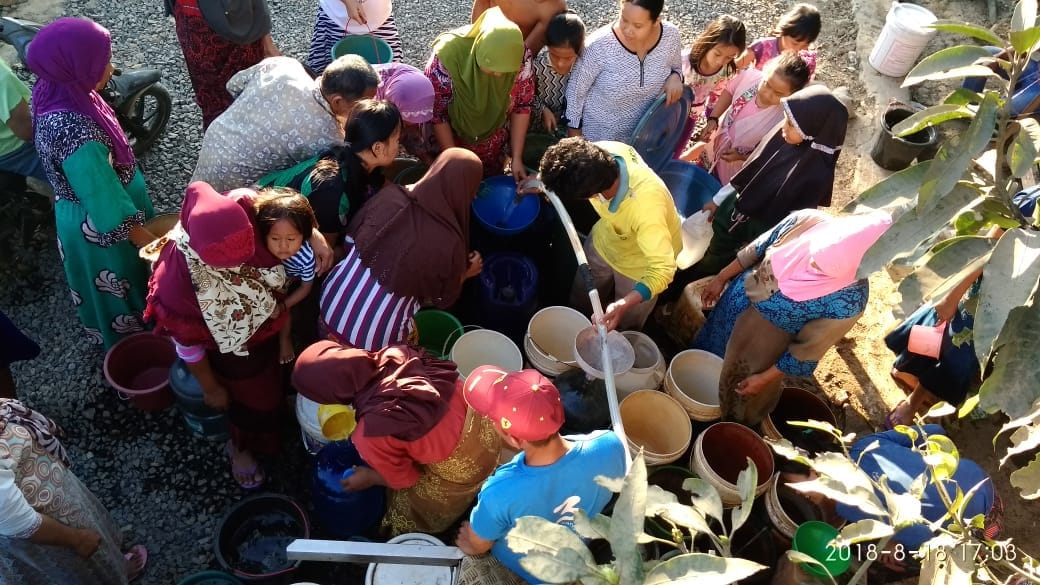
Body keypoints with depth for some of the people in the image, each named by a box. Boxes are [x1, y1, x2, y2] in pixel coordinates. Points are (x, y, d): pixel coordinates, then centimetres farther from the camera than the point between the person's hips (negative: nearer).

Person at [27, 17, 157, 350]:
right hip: (102, 228, -8)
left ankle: (112, 335, 57)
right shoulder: (76, 135, -39)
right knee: (123, 290, 19)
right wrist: (146, 241, -16)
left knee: (109, 288, 32)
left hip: (82, 215, 9)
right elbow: (106, 202, -29)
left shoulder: (54, 93, -12)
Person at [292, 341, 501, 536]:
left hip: (461, 466, -6)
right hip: (482, 420, 6)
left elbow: (403, 479, -9)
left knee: (412, 508, 24)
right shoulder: (396, 355, -15)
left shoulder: (370, 434, -28)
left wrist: (368, 478, 12)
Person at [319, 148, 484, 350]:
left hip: (331, 304, 4)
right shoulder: (449, 242, -22)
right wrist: (466, 273, 17)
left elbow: (350, 239, 4)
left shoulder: (390, 195, -12)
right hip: (375, 337, -4)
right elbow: (444, 299, -3)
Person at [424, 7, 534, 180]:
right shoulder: (447, 56, -34)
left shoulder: (520, 57, -26)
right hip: (449, 137, -2)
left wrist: (517, 157, -12)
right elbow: (437, 113, -22)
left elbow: (522, 106, -11)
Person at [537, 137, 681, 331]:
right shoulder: (603, 150, -32)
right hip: (606, 239, 5)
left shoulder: (645, 207, -48)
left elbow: (663, 268, -47)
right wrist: (548, 178, -21)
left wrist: (624, 304, -61)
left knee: (624, 327, 20)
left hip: (642, 263, -5)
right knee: (579, 304, 26)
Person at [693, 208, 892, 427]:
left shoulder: (848, 300, -37)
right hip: (739, 300, 4)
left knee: (740, 395, 21)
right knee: (710, 346, 31)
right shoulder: (805, 220, -29)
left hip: (764, 341, -4)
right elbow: (758, 248, -8)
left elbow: (808, 349, -21)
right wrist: (721, 278, 3)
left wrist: (764, 378, -10)